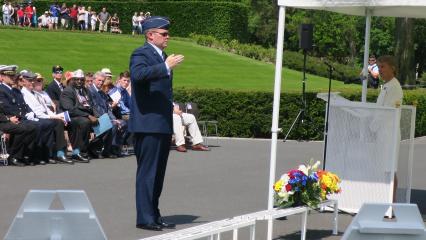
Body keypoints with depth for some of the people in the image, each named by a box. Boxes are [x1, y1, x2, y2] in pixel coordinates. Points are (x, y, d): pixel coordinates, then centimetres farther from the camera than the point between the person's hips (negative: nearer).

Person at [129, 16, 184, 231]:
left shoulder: (162, 57, 20)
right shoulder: (141, 54, -8)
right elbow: (138, 74, -31)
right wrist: (166, 67, -33)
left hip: (163, 124, 9)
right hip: (148, 124, -9)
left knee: (158, 173, 12)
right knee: (147, 172, -7)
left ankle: (154, 215, 18)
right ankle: (145, 218, -4)